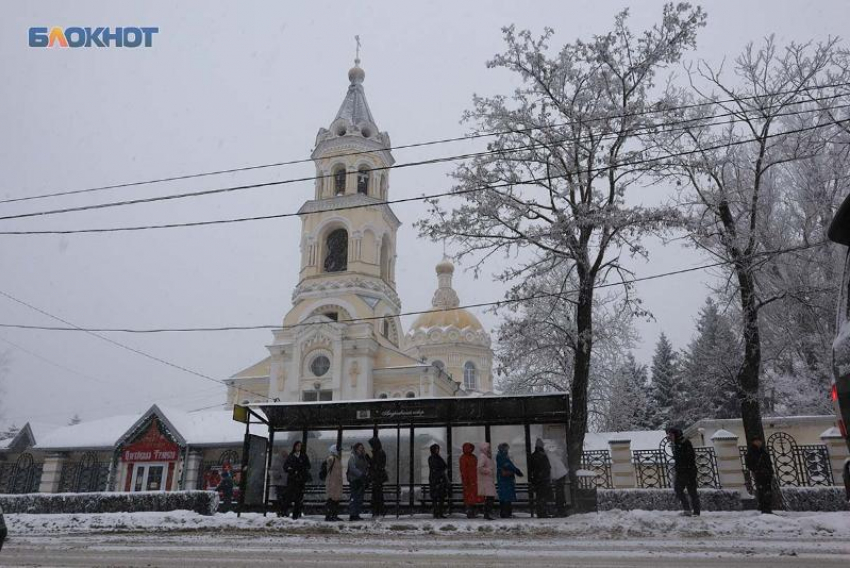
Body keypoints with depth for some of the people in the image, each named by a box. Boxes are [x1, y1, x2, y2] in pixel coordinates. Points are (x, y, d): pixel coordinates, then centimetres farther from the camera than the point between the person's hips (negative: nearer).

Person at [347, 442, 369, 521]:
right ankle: (352, 515, -7)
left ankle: (356, 514, 16)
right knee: (354, 498, -10)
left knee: (360, 498, 9)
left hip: (361, 480, 8)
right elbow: (353, 469, -19)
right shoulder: (353, 457, -7)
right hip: (355, 480, -8)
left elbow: (366, 468, 23)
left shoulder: (363, 458, 18)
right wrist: (361, 474, -27)